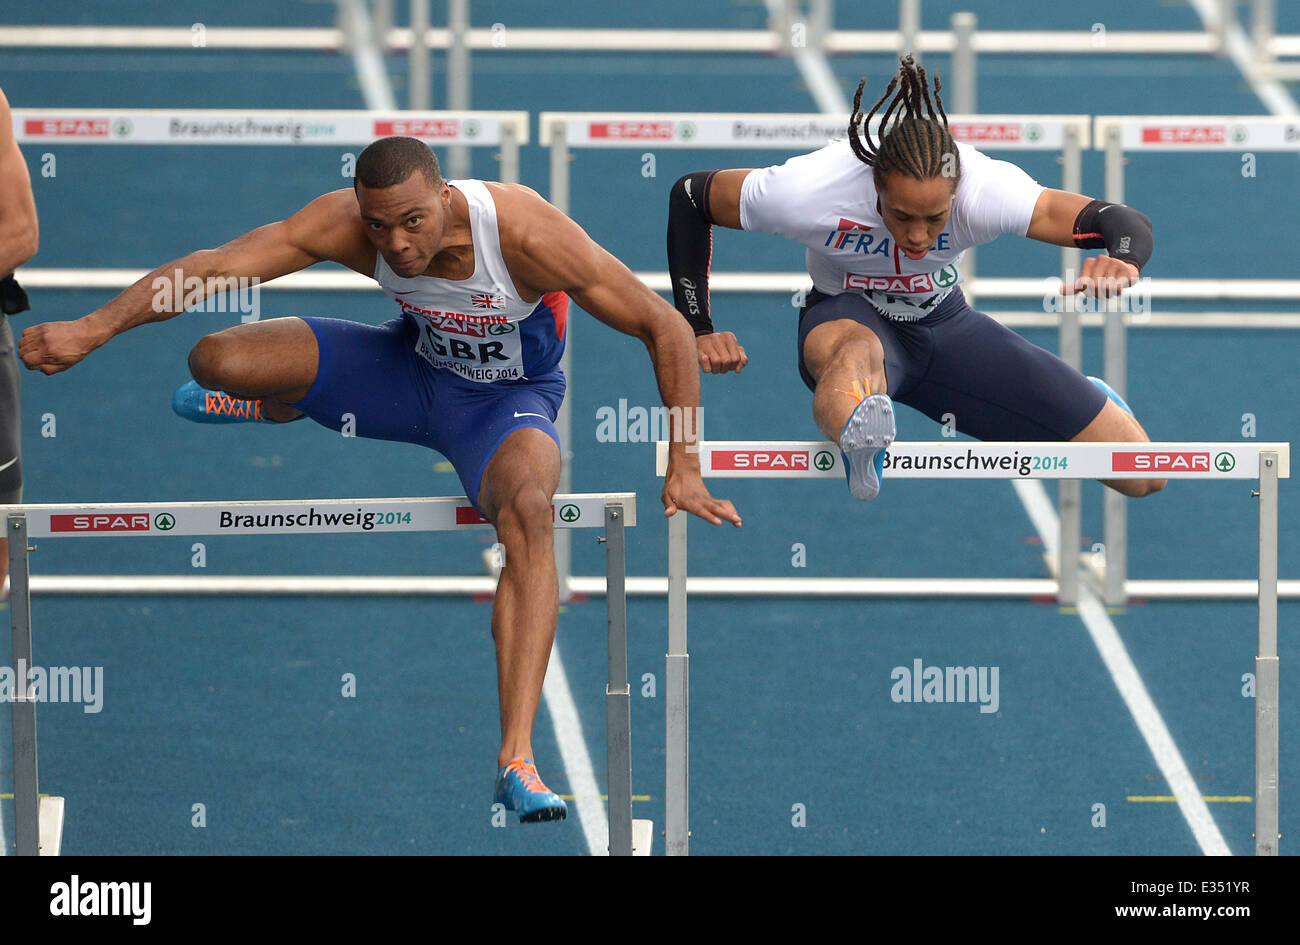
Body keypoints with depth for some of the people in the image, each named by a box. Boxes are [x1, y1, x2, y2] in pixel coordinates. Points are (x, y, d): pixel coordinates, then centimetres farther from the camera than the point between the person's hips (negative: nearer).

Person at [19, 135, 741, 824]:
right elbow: (212, 267, -25)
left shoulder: (527, 234, -34)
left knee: (528, 515, -37)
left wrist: (683, 471, -23)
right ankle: (283, 404, 27)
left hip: (506, 397, -3)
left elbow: (666, 329, -26)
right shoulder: (348, 226, -26)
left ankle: (516, 760, -42)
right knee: (217, 361, -15)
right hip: (411, 367, 3)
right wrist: (95, 327, -34)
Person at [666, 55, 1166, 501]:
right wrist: (697, 332, -15)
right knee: (854, 351, -45)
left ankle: (1085, 402, 35)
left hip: (945, 323, 2)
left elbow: (1128, 226, -37)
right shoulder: (811, 191, -32)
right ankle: (860, 444, -80)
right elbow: (689, 197, -14)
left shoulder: (981, 187, -32)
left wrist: (1120, 261, -61)